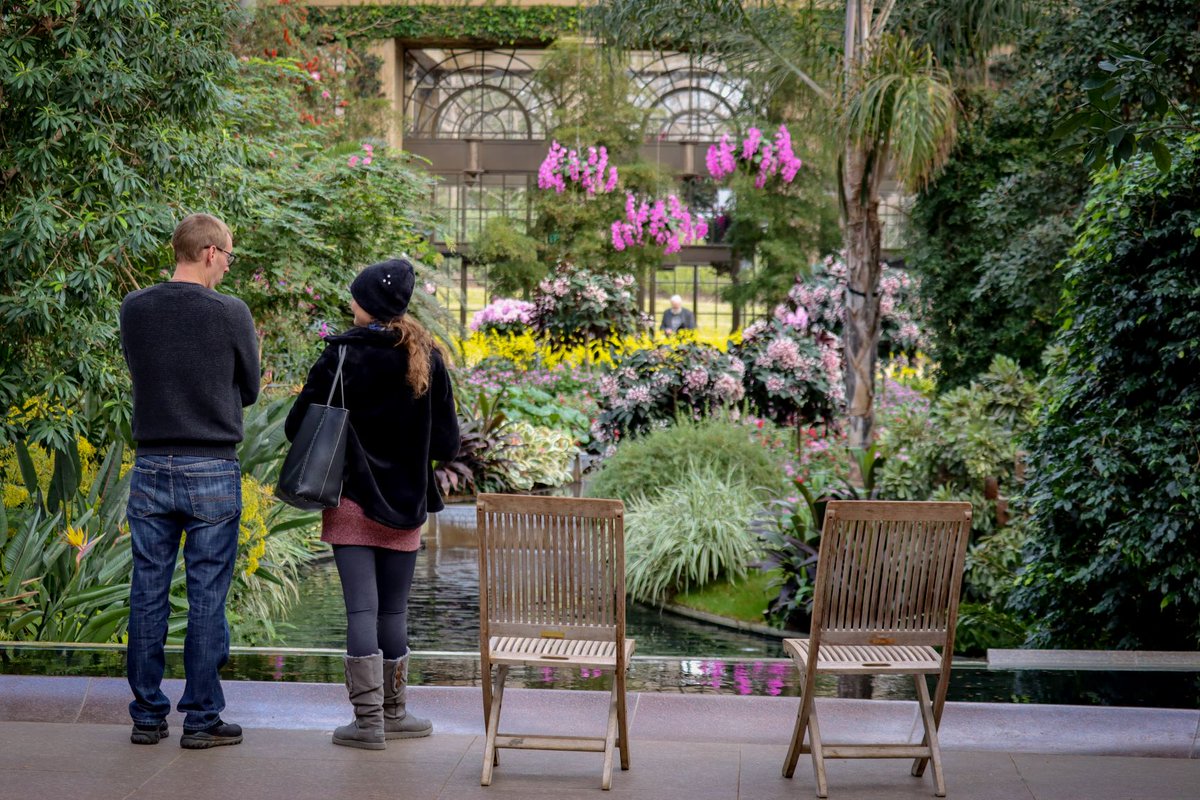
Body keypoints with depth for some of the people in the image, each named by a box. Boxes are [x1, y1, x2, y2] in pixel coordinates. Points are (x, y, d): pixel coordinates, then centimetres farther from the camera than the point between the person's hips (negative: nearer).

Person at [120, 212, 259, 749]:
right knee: (207, 598, 3)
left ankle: (147, 716, 14)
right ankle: (201, 719, 8)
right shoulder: (230, 314, -9)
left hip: (150, 468, 4)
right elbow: (248, 391, 3)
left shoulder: (134, 309, 1)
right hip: (212, 472, -3)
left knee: (148, 595, 9)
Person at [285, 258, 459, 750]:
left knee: (361, 609, 0)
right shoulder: (427, 361, -2)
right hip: (405, 506, 2)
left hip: (352, 501, -2)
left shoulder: (341, 357, -9)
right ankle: (393, 713, 21)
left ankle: (369, 720, 0)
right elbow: (447, 443, 1)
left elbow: (296, 427, -7)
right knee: (394, 611, 12)